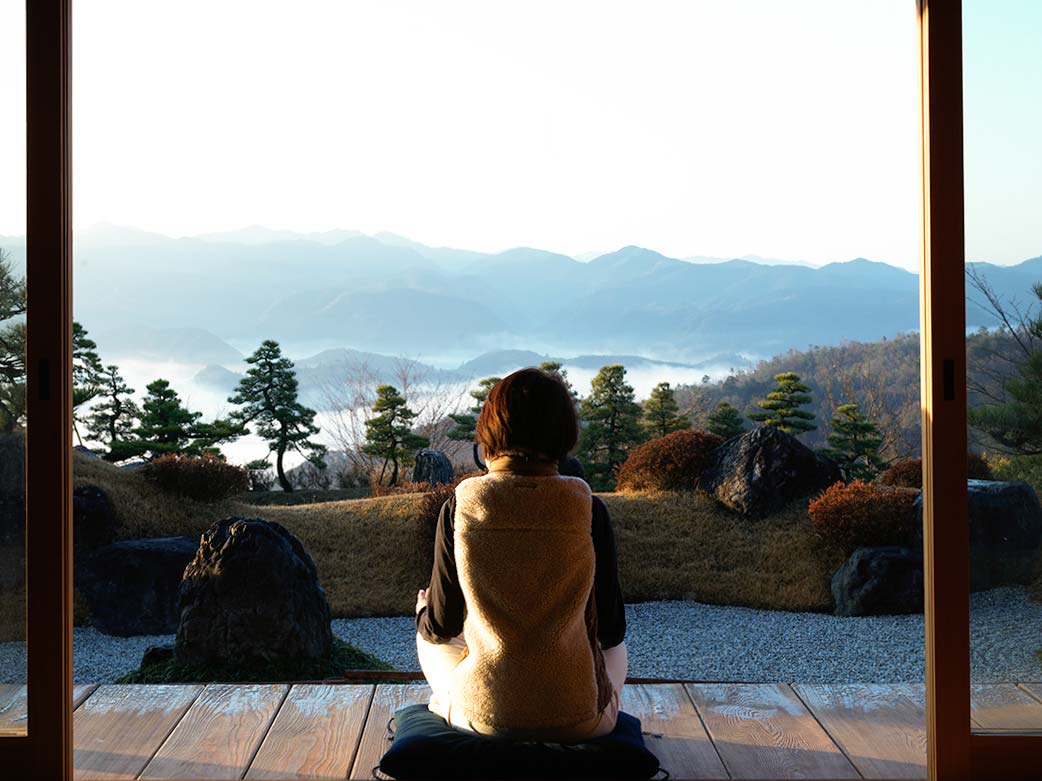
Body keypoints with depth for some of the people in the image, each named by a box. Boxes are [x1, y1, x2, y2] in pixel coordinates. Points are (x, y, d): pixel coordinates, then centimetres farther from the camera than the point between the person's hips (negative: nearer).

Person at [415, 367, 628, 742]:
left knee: (428, 636, 32)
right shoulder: (589, 510, -12)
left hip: (482, 714, 0)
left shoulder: (459, 509, -12)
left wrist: (423, 607, 20)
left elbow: (441, 627, -4)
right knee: (616, 645, 34)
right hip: (579, 718, 0)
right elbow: (610, 629, -4)